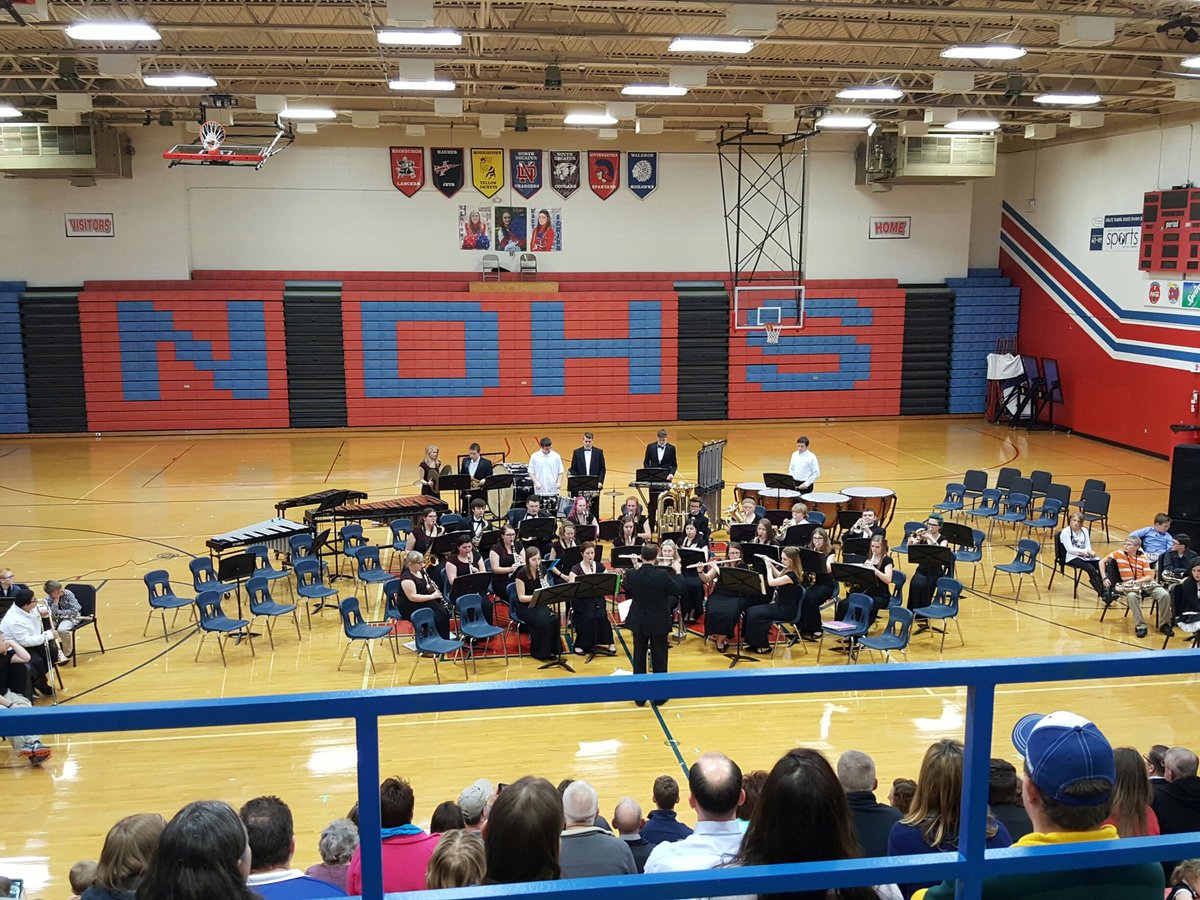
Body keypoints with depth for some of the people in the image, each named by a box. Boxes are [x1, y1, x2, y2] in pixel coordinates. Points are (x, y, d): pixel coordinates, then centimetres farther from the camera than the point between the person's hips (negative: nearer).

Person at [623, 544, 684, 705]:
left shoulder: (632, 575, -11)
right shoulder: (663, 575, -20)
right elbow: (679, 590, -11)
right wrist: (677, 573, 2)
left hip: (638, 623, 2)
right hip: (659, 623, -2)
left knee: (639, 658, 12)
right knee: (659, 658, 10)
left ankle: (639, 696, 16)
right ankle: (659, 696, 17)